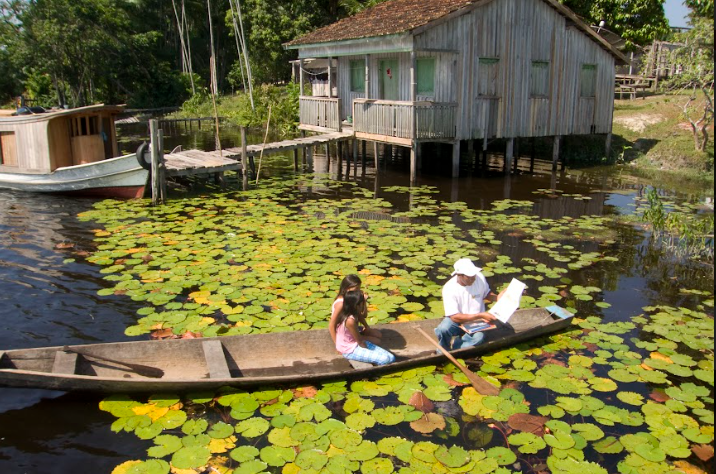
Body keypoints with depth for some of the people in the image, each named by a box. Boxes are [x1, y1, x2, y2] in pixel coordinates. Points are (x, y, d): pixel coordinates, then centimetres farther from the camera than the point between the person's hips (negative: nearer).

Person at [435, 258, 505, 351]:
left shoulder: (480, 278, -13)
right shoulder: (449, 288, -22)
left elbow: (486, 294, 10)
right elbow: (455, 317, -24)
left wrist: (497, 298, -13)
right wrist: (481, 315, -29)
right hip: (457, 321, -2)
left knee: (479, 337, -33)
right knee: (443, 329, -34)